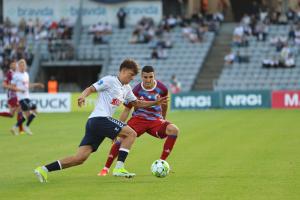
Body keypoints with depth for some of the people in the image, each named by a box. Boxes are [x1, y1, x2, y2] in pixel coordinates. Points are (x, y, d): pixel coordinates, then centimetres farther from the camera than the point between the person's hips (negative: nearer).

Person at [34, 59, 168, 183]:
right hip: (100, 119, -9)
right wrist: (83, 96, -28)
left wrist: (156, 102, 21)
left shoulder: (126, 89, 24)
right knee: (131, 133, -8)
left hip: (93, 123, 9)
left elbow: (137, 103, 32)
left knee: (80, 158, -2)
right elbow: (91, 88, -7)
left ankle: (44, 169, -6)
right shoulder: (110, 80, -2)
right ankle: (119, 168, -12)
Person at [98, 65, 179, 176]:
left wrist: (163, 118, 29)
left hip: (156, 120, 1)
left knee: (174, 129, -28)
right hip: (138, 119, -1)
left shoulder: (162, 88, -6)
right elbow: (126, 110, -2)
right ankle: (106, 169, -10)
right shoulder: (136, 90, -11)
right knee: (122, 137, -26)